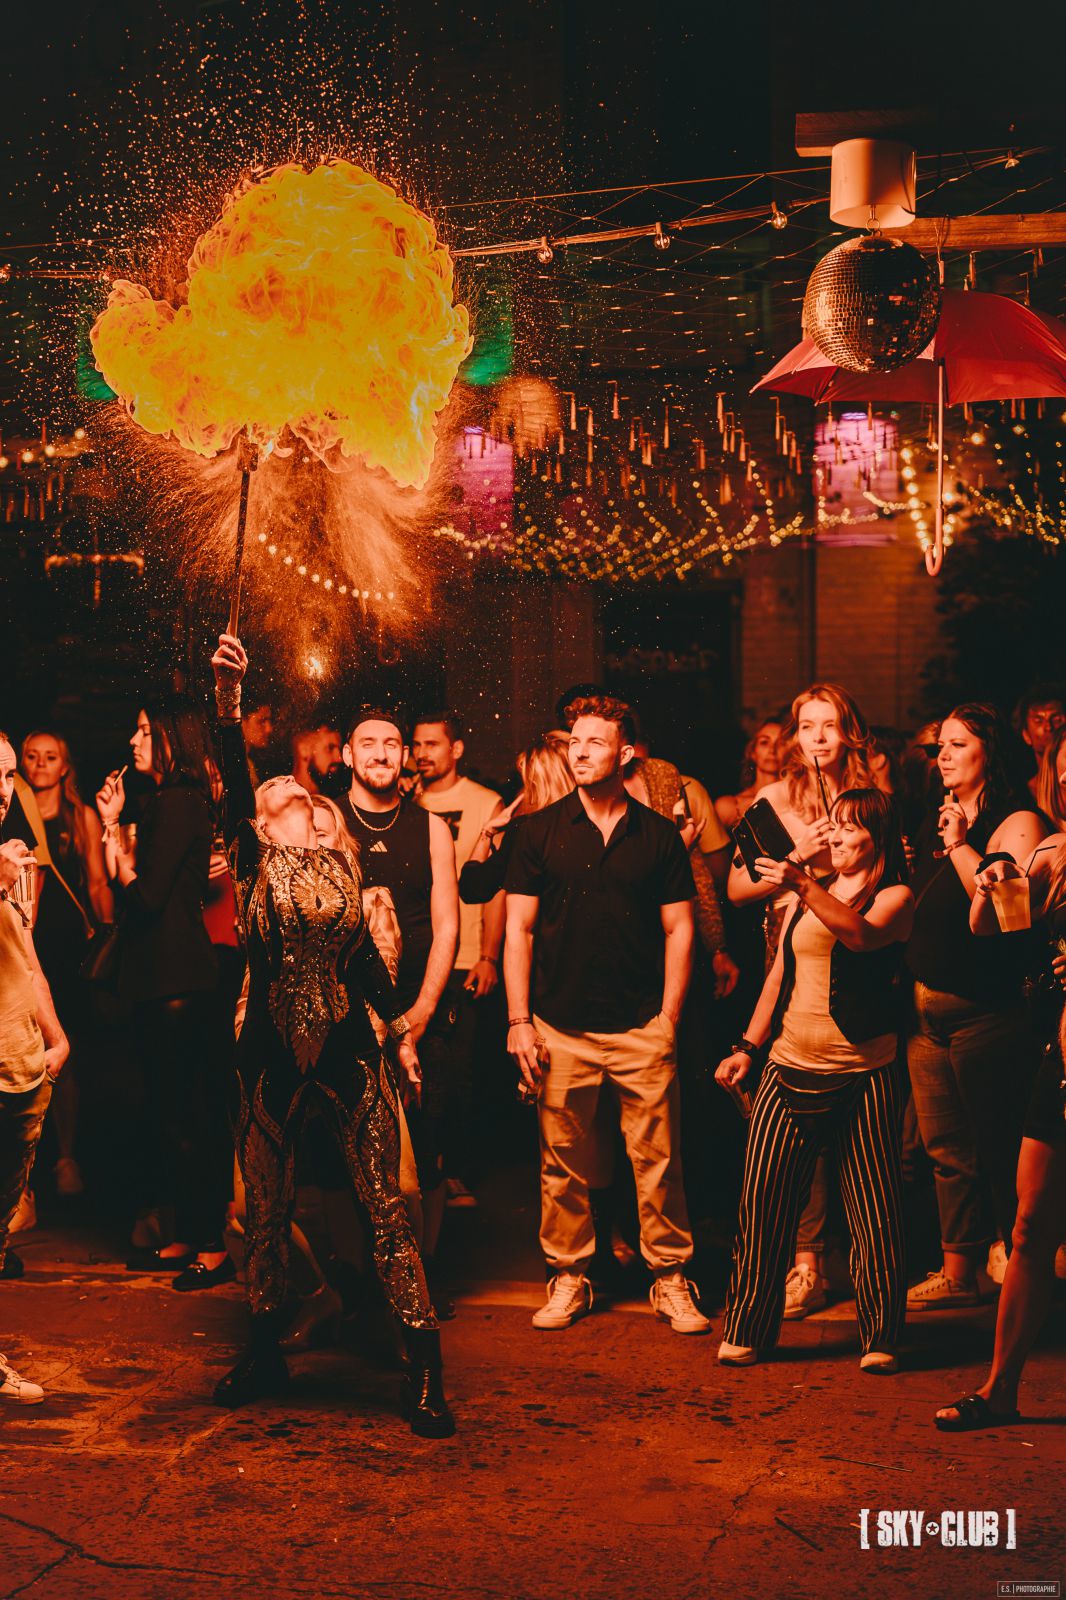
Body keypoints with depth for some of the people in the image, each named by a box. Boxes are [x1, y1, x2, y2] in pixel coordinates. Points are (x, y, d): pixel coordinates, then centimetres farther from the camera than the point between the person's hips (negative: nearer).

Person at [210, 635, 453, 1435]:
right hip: (271, 1054, -1)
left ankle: (425, 1368, 2)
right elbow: (232, 779, -16)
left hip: (348, 1051, 1)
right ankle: (265, 1352, 29)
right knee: (266, 1209, 11)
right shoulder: (254, 861, 0)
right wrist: (229, 699, -30)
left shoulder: (343, 864, 8)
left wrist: (401, 1025, 21)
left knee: (387, 1206, -2)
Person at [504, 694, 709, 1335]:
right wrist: (519, 1021, -2)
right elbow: (519, 928, 5)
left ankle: (670, 1276, 12)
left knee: (657, 1159, 0)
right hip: (560, 1027, 1)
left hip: (642, 1029, 0)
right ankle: (569, 1276, 19)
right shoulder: (541, 831, 5)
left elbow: (679, 928, 7)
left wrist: (668, 1018, -1)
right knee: (563, 1161, 6)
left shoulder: (659, 835, 5)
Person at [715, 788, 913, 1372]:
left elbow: (862, 935, -22)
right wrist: (747, 1046, 18)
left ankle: (880, 1338, 8)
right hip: (791, 1067, 4)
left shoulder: (895, 897, 1)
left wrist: (803, 886, -32)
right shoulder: (809, 895, 18)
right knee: (762, 1200, -1)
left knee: (873, 1209, -2)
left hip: (863, 1072, -4)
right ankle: (746, 1330, 7)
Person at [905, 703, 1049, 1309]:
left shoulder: (1019, 823, -7)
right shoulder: (937, 823, 16)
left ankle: (1011, 1260, 13)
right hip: (926, 1007, 8)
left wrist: (960, 847, -16)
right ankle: (960, 1272, 20)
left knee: (998, 1148, 1)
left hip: (985, 1010, -8)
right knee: (948, 1149, 12)